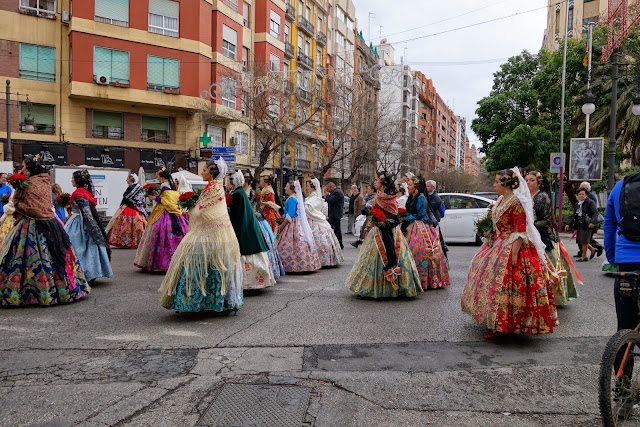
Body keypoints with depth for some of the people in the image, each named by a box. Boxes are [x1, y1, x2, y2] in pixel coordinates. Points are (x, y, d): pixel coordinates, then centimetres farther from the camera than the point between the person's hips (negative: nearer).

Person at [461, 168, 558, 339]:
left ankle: (500, 326, 2)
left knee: (503, 283, -8)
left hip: (512, 248, -10)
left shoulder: (517, 203, -18)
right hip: (499, 245, 10)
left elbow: (520, 232, -22)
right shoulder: (502, 200, 11)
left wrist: (514, 254, -25)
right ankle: (496, 322, 27)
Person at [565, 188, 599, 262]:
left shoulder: (590, 202, -6)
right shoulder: (578, 204, 16)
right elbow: (575, 215, 22)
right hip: (579, 224, 7)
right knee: (579, 240, 9)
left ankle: (584, 257, 10)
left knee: (584, 240, -3)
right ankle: (592, 249, 31)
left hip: (587, 224, -7)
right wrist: (569, 225, 18)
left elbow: (595, 213, -16)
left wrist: (592, 222, -30)